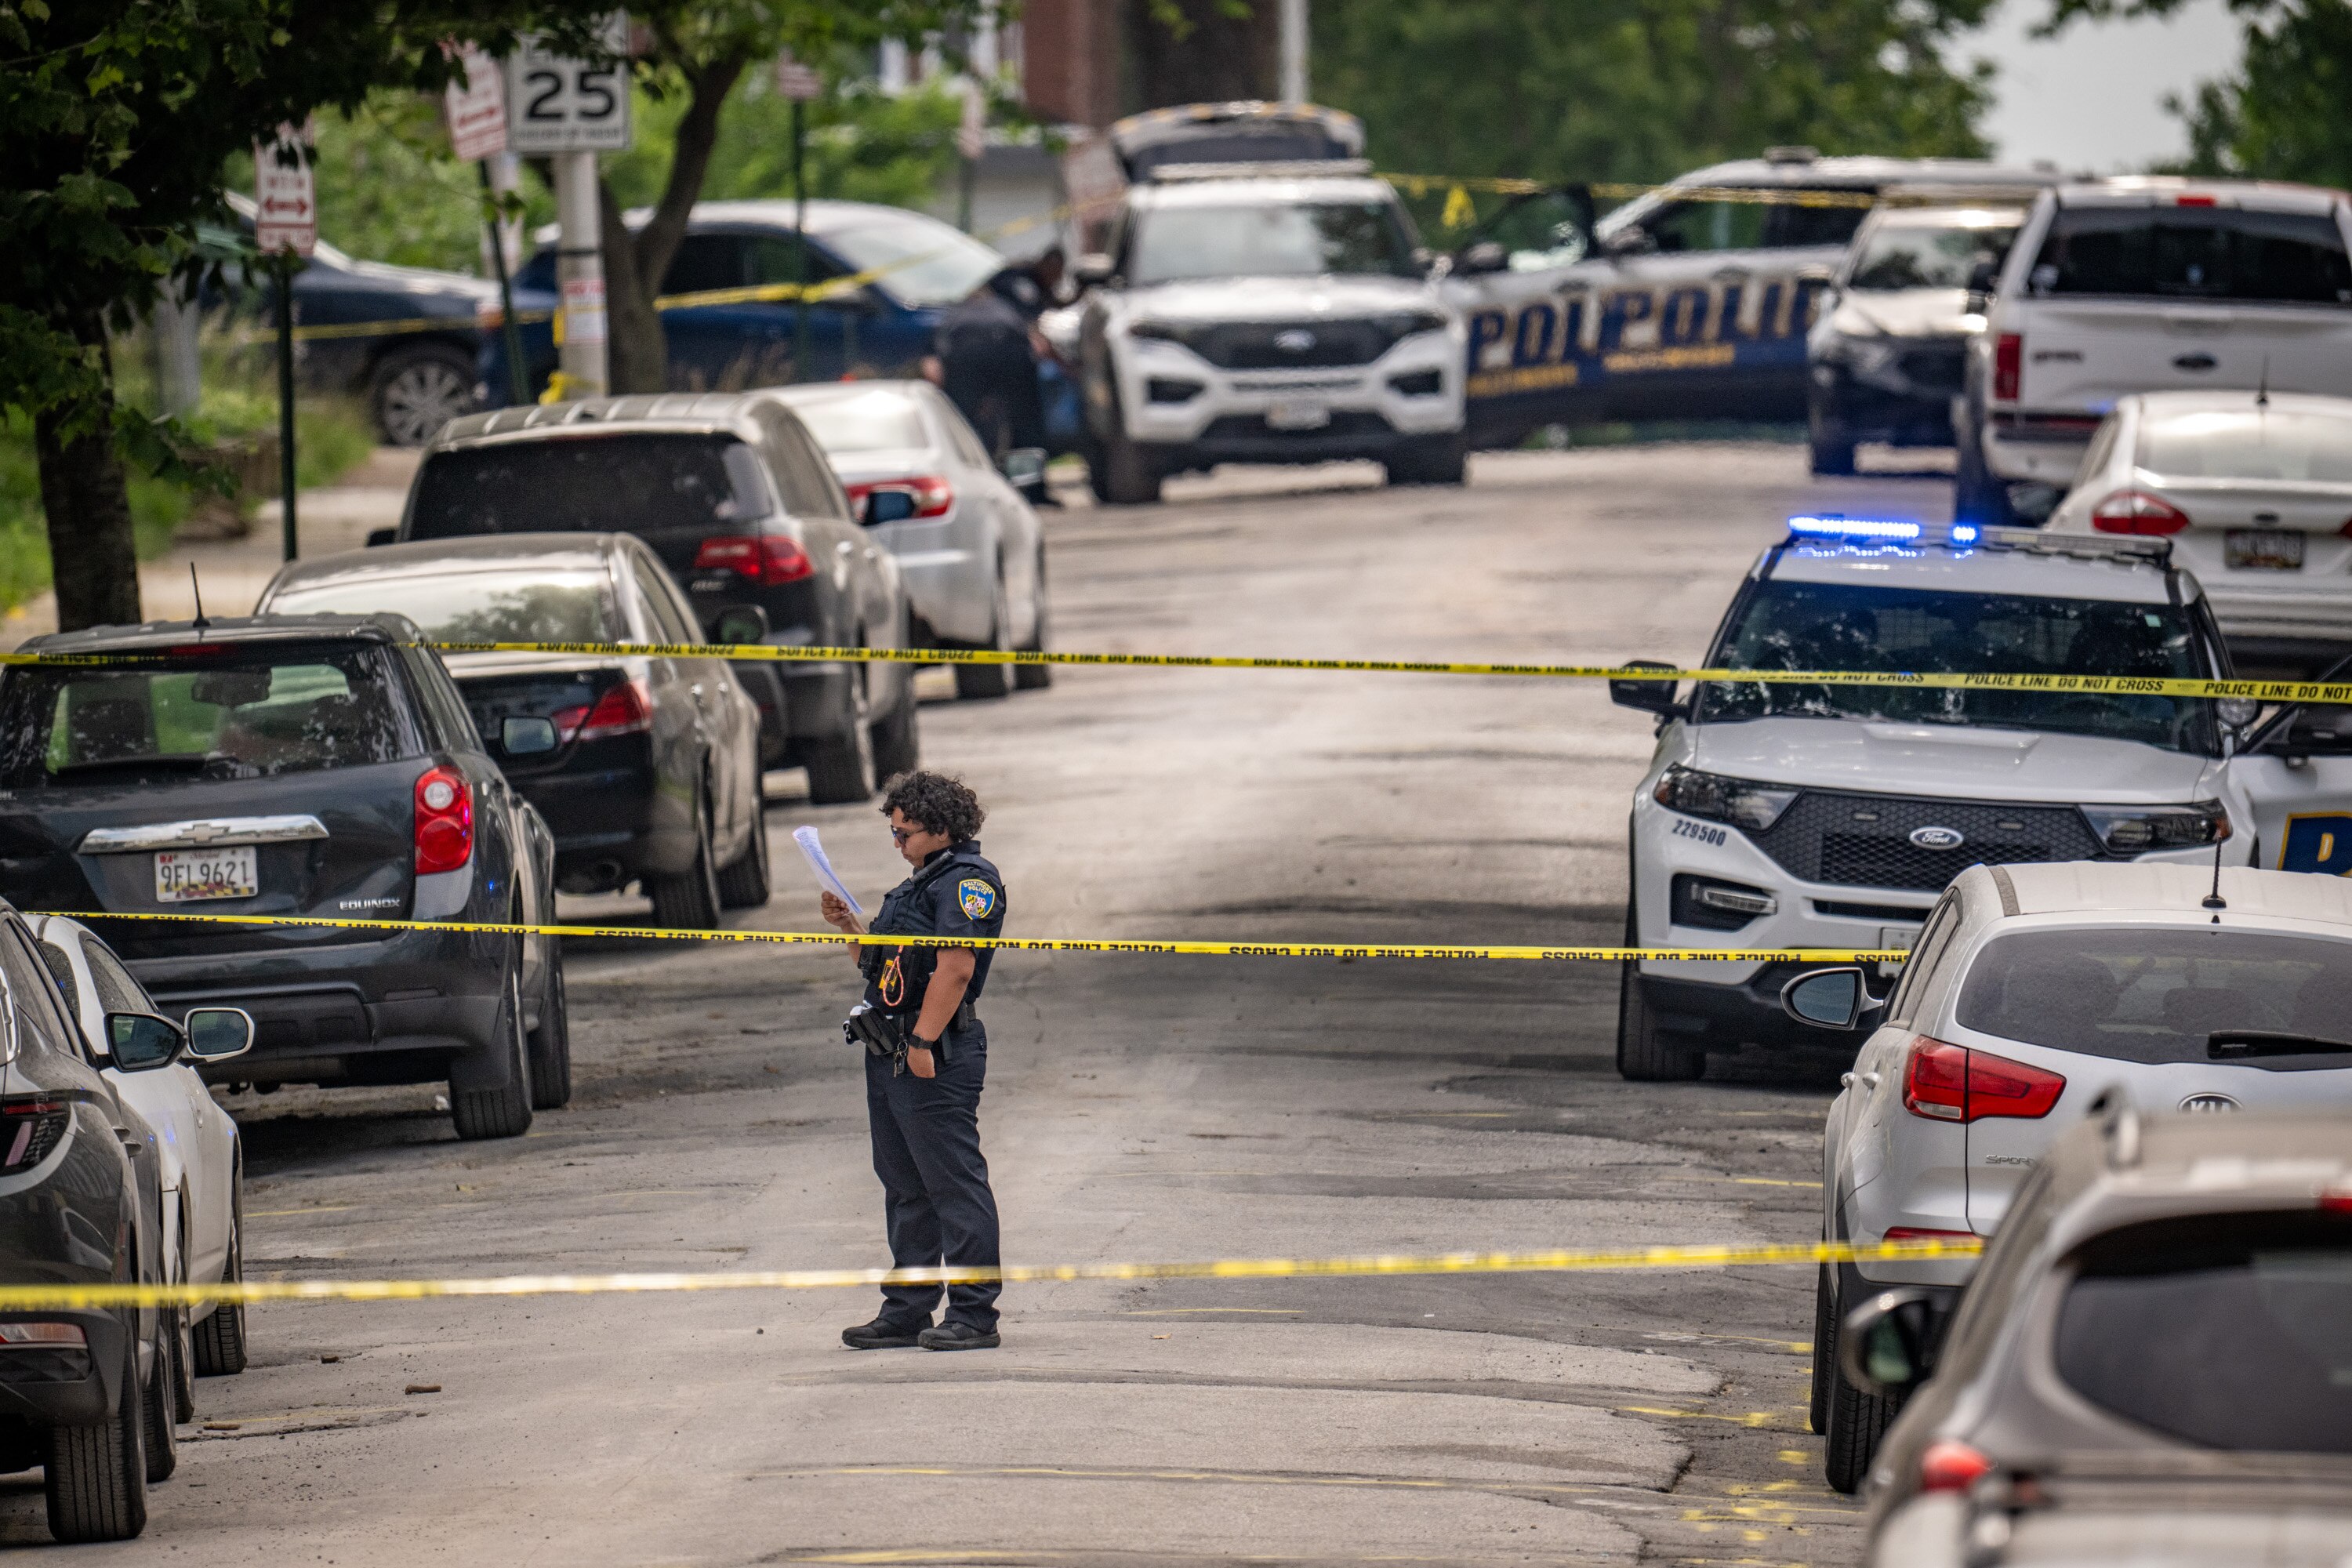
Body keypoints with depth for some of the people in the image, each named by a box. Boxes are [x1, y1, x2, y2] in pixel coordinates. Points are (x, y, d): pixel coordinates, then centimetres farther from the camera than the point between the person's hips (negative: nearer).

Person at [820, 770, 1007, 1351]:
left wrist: (923, 1042, -24)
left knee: (954, 1184, -8)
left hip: (937, 1057, -11)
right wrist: (850, 929, 9)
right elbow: (885, 965, 25)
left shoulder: (968, 881, -10)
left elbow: (955, 966, -20)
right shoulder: (922, 883, 21)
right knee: (905, 1189, 14)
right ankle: (906, 1313, 20)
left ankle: (974, 1316, -6)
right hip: (891, 1056, 11)